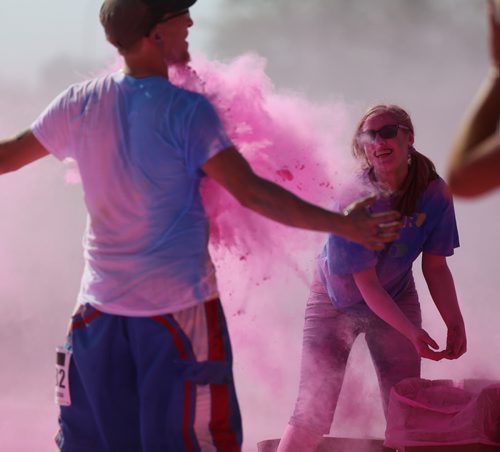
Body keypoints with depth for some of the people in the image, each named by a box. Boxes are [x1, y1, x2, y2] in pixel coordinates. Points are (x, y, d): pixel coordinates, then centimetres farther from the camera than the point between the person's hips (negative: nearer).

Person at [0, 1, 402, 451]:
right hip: (178, 303, -4)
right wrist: (342, 225, -16)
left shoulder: (79, 104, 1)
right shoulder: (187, 111, -12)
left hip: (100, 302, 5)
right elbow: (250, 192, -18)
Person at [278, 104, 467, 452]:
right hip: (336, 302, -4)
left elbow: (435, 267, -7)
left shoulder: (435, 194, -17)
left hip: (396, 301, 4)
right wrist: (412, 333, -31)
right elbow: (366, 284, -24)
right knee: (313, 414, -9)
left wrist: (455, 324, -17)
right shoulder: (355, 200, -28)